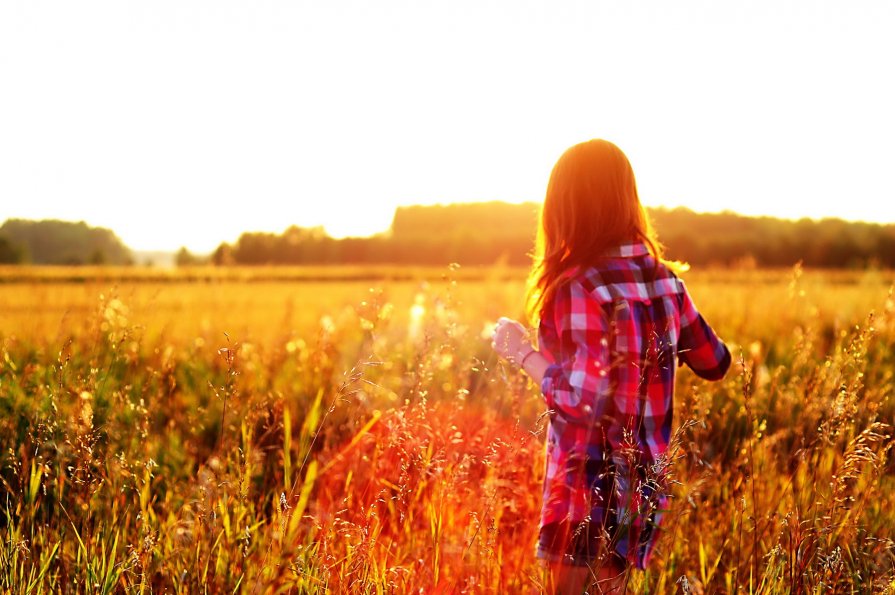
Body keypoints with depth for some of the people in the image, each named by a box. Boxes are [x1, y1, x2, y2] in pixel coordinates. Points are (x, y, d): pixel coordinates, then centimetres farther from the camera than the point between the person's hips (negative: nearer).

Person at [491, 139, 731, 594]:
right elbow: (714, 363, 13)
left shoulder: (581, 287, -18)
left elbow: (583, 399, -24)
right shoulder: (662, 278, 2)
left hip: (589, 485, -6)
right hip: (642, 485, 7)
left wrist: (523, 352, -10)